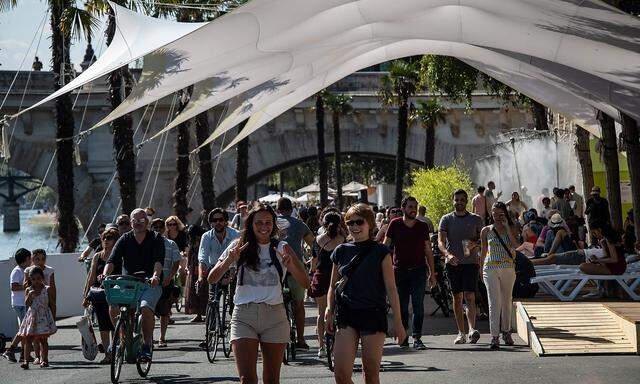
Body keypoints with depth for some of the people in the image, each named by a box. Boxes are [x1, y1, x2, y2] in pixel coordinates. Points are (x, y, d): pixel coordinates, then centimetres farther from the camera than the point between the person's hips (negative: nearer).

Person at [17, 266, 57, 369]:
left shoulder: (47, 290, 2)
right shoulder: (29, 290, 6)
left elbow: (52, 305, 6)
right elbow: (27, 304, -5)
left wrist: (53, 319, 4)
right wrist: (30, 295, -23)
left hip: (44, 318, -1)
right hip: (32, 317, 1)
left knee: (43, 339, 1)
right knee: (28, 339, -6)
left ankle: (44, 359, 11)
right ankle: (26, 360, -10)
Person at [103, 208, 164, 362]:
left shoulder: (156, 239, 0)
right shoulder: (125, 239, 6)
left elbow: (158, 261, -16)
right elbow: (112, 260, -6)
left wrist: (155, 276, -37)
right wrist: (105, 275, -27)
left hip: (150, 284, -3)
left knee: (146, 308, -30)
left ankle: (146, 345, -19)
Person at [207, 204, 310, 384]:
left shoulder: (281, 248, 6)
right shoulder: (239, 246, 4)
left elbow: (305, 283, -1)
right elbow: (212, 279, 0)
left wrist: (291, 264, -20)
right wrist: (229, 260, -17)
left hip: (274, 316, 1)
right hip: (244, 316, -1)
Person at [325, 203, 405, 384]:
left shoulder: (380, 252, 0)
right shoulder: (341, 251, 9)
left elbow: (391, 288, -1)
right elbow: (333, 286, 18)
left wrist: (397, 322, -5)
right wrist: (329, 309, 1)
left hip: (373, 314, -2)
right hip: (346, 315, 2)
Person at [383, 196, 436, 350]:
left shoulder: (422, 226, 8)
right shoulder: (395, 224, 2)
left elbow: (428, 251, 12)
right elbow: (385, 245, 4)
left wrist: (432, 273, 10)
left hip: (418, 270, 1)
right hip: (400, 271, -1)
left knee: (418, 306, -6)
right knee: (402, 307, 5)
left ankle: (417, 338, -6)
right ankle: (403, 337, 15)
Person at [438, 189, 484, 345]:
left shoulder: (476, 219, 7)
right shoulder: (446, 219, 5)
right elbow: (440, 241, -4)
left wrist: (474, 244, -10)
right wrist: (448, 254, -24)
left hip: (470, 262, -1)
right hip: (453, 263, 1)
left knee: (469, 296, -14)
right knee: (457, 298, 5)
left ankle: (472, 329, -23)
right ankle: (461, 333, 11)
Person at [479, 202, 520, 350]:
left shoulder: (511, 229, 6)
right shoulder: (486, 231, 5)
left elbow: (516, 245, -11)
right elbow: (483, 251, 11)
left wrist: (507, 227, -12)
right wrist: (481, 269, 10)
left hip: (508, 268, 1)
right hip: (491, 269, -1)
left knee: (507, 301, 11)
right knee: (494, 302, -10)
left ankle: (506, 332, 26)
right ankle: (495, 336, -13)